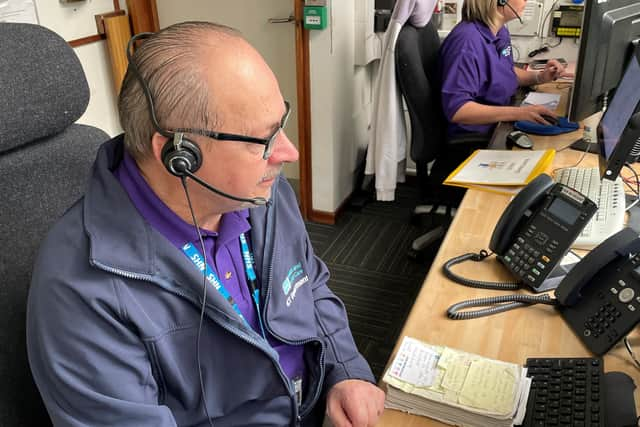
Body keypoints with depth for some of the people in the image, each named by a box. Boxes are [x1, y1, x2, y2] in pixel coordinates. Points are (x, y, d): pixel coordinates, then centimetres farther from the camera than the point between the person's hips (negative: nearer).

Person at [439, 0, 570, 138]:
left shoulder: (500, 31, 5)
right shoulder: (466, 41, -23)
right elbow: (456, 109, -29)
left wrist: (540, 77, 5)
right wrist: (517, 113, -33)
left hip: (500, 127, 9)